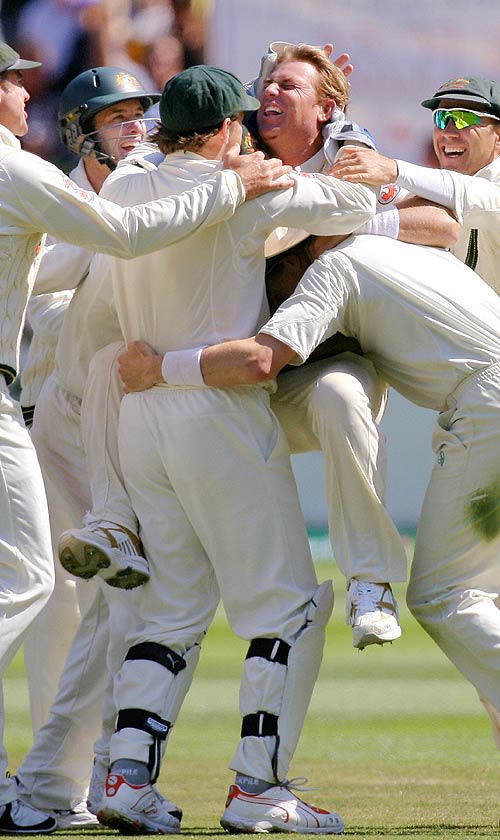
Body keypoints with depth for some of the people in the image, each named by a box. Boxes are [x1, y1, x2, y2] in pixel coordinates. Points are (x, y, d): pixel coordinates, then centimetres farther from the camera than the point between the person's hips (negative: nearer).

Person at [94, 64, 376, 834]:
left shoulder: (123, 190, 8)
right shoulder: (243, 193, -10)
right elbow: (358, 206, -5)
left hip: (138, 415, 7)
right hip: (219, 415, -7)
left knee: (173, 605, 13)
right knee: (288, 601, 2)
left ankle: (128, 771, -1)